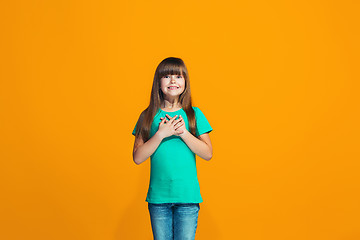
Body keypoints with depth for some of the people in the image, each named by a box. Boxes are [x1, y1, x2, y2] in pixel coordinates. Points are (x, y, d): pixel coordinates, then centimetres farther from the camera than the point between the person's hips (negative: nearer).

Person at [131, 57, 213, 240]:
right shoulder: (148, 116, 4)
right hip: (158, 197, 1)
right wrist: (161, 134, -14)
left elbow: (208, 154, -1)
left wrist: (183, 132, -13)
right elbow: (137, 157, -3)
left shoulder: (194, 114, 4)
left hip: (187, 196, 0)